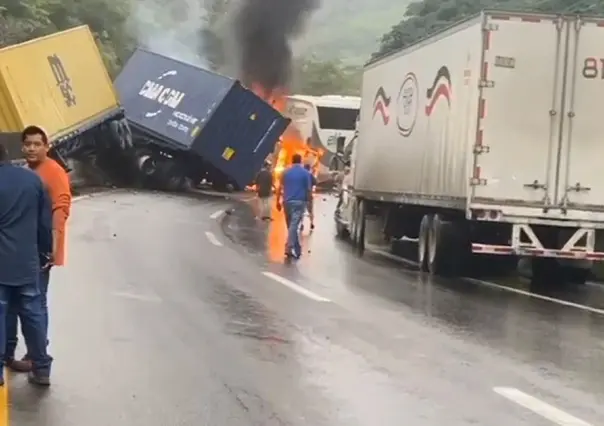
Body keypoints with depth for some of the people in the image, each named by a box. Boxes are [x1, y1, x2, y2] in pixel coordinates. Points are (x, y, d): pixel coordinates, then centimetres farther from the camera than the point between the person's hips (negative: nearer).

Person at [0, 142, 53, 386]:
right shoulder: (33, 178, 3)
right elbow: (46, 220, 7)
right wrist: (45, 252, 17)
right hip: (28, 261, 5)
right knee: (33, 314, 11)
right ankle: (41, 369, 17)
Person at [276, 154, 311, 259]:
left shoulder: (286, 172, 6)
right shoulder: (305, 173, -1)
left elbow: (280, 188, 4)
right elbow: (308, 189, -3)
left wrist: (278, 201, 9)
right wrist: (308, 200, 9)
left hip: (287, 202, 3)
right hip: (299, 202, -3)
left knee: (291, 226, 11)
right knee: (294, 226, -10)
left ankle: (297, 250, 17)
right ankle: (289, 248, -24)